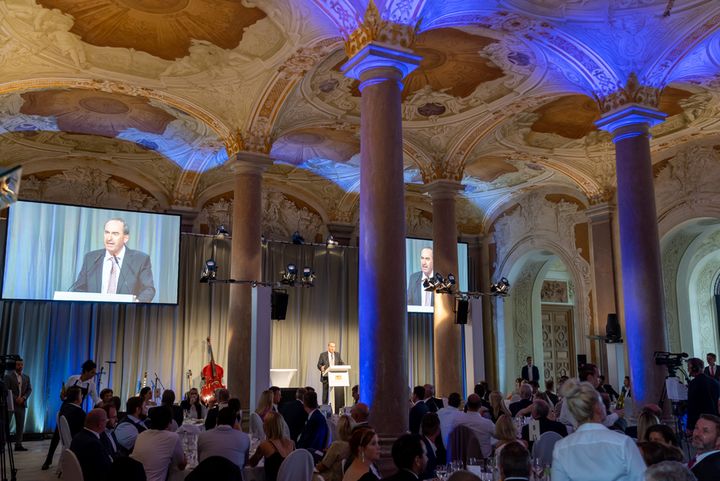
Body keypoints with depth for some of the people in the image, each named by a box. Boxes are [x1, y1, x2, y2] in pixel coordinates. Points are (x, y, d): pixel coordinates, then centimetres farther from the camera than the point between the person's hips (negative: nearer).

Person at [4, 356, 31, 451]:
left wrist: (23, 398, -8)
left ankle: (18, 445, 5)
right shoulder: (8, 376, -3)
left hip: (22, 403, 4)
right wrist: (16, 398, -15)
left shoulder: (26, 377, 12)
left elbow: (29, 389, 9)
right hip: (10, 403, -4)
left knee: (20, 425, 2)